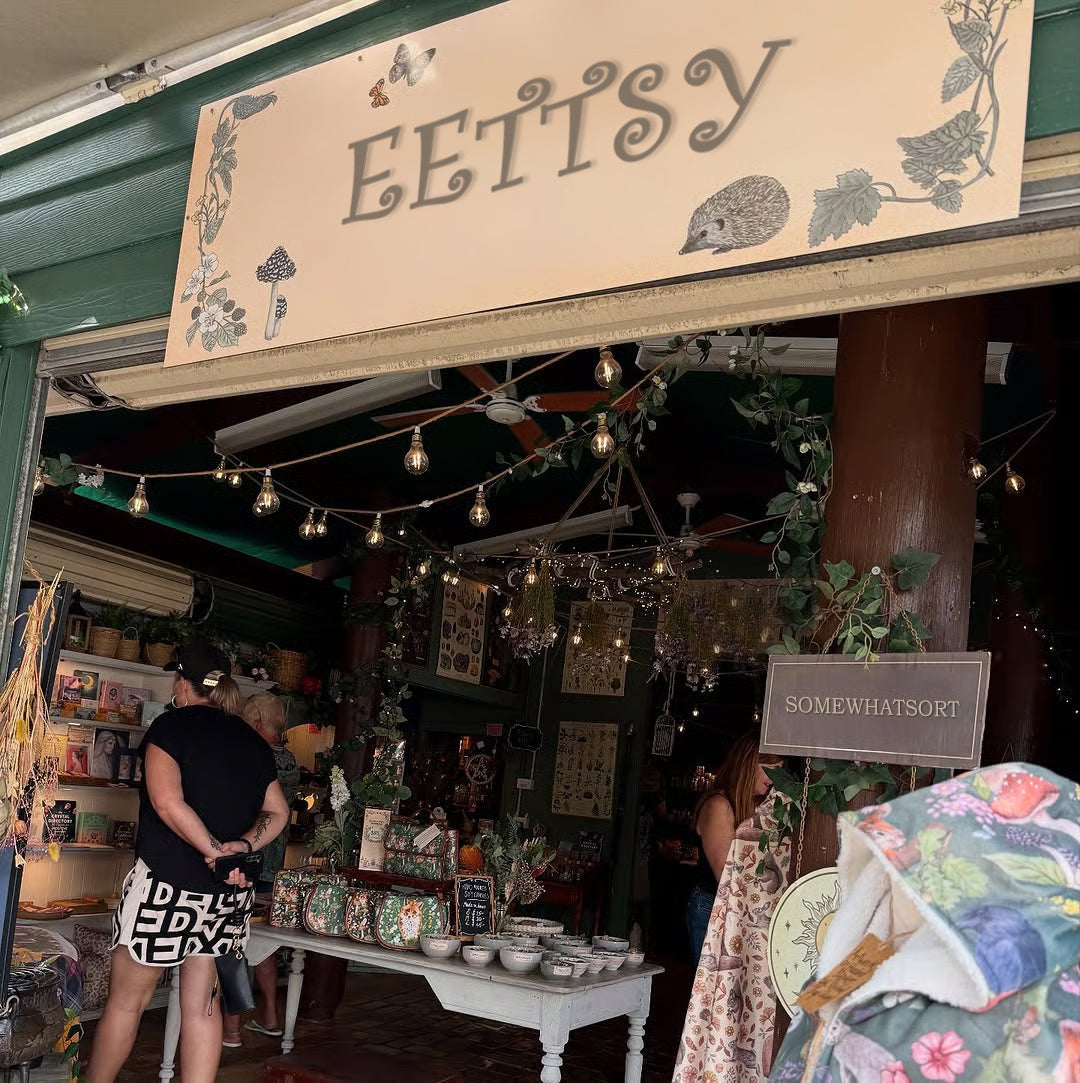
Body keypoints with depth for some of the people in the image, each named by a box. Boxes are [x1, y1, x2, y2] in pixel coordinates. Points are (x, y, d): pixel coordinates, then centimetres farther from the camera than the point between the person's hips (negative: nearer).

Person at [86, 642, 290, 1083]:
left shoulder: (172, 725, -7)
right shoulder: (253, 741, 10)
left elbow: (168, 802, -19)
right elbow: (277, 812, 10)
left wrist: (214, 851, -13)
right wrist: (241, 846, -3)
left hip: (167, 883, -5)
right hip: (228, 894, 5)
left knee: (126, 999, 9)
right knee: (202, 1002, 10)